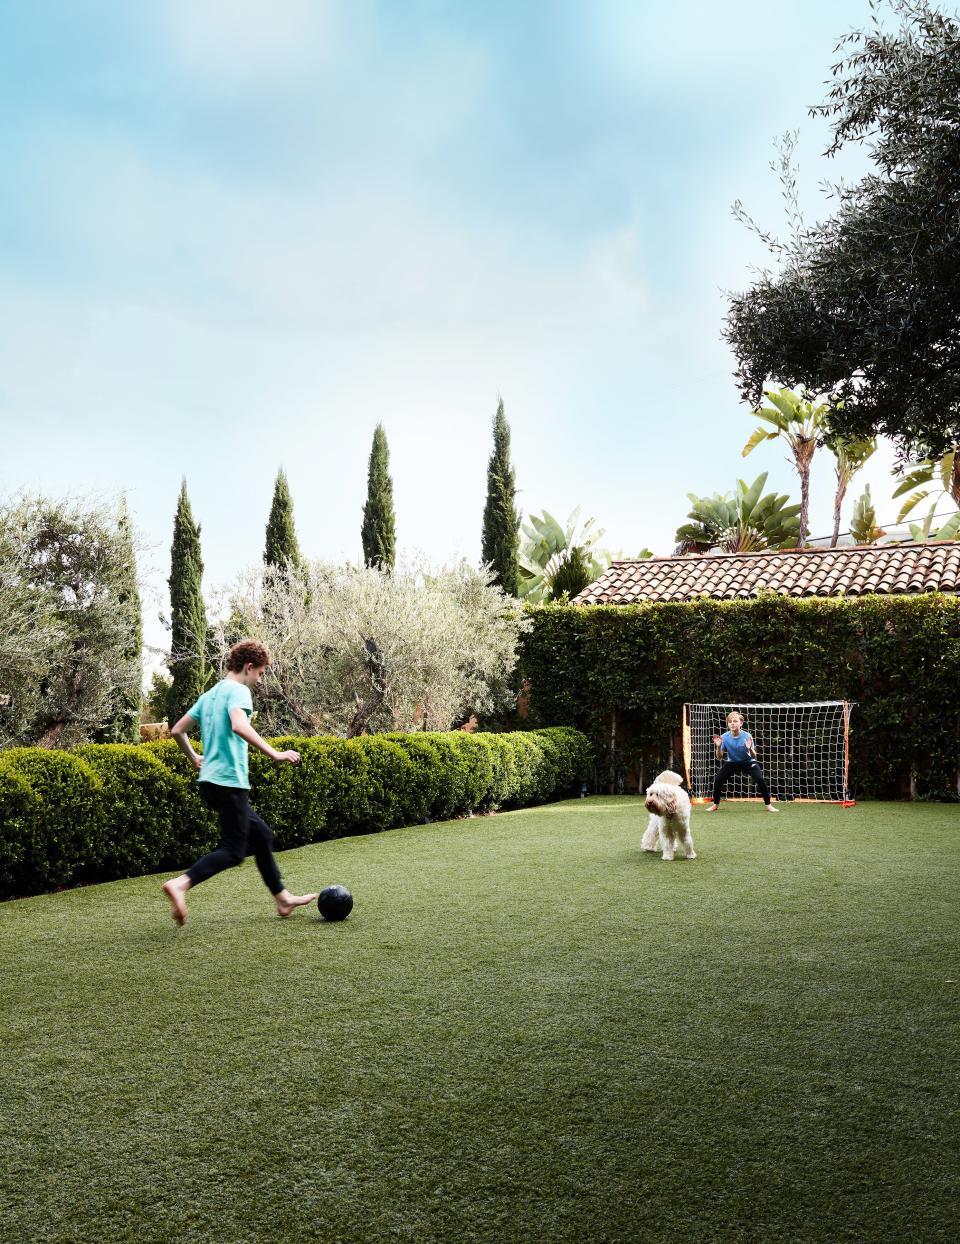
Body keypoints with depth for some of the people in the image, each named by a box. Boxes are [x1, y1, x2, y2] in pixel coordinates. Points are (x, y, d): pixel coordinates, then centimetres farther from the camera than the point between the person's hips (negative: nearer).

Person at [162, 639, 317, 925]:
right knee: (233, 851, -8)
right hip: (229, 782, -10)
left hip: (210, 781, 10)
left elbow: (177, 730, 21)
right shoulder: (238, 691, -9)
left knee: (261, 834, 17)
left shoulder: (210, 695, 17)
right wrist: (275, 754, -29)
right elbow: (239, 726, -29)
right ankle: (180, 884, -24)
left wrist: (194, 758, 35)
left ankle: (282, 898, 23)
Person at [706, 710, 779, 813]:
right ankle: (715, 805, 3)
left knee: (760, 779, -21)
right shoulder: (724, 737, -19)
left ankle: (768, 805, -4)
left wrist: (750, 749, -45)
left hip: (748, 762, -2)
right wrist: (718, 747, -35)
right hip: (732, 762, 2)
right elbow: (719, 757, -15)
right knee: (718, 779, -16)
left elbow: (754, 756, -24)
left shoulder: (747, 736, -25)